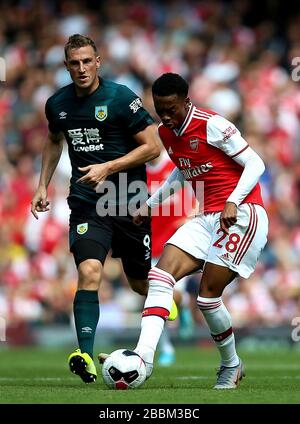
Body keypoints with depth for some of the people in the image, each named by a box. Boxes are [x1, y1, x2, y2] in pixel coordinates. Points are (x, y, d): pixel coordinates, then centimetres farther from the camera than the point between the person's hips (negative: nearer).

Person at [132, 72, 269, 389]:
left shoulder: (212, 125, -14)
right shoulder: (165, 133, 10)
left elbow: (255, 164, -12)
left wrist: (233, 202, -24)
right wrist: (151, 203, 23)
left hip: (241, 216, -8)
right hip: (207, 219, 8)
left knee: (207, 296, -10)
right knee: (160, 276, -12)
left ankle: (231, 366, 13)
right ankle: (143, 357, -20)